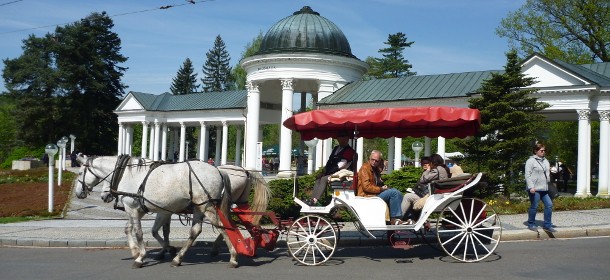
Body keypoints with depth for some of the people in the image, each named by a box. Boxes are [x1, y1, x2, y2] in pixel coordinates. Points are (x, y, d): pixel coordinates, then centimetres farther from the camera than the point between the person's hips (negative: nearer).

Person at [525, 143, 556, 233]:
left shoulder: (545, 161, 17)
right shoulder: (531, 161, -7)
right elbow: (527, 175, -12)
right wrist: (531, 187, -20)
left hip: (544, 188, 7)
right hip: (535, 189, -7)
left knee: (549, 205, 3)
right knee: (534, 207, -1)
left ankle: (547, 225, 11)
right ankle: (531, 225, 15)